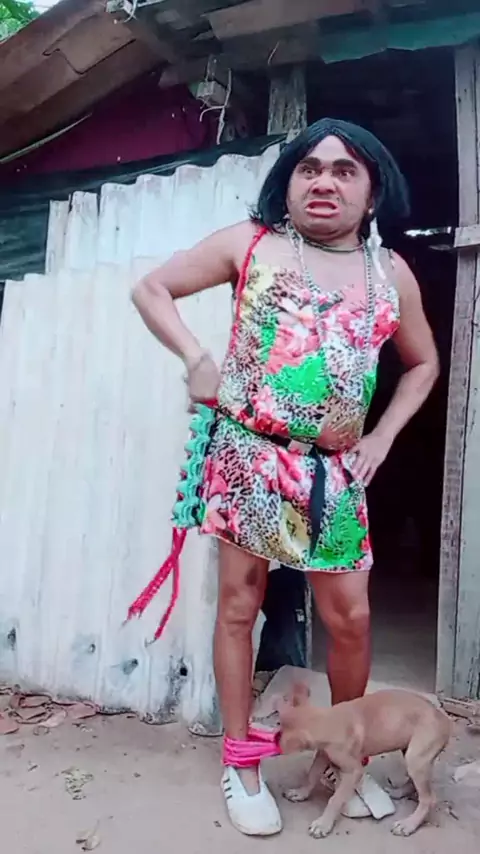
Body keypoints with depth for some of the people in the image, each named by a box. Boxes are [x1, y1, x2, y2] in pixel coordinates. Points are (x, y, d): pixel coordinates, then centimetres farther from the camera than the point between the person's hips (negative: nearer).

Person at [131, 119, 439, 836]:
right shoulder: (249, 244, 1)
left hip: (334, 472, 3)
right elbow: (152, 290, 7)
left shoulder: (392, 273, 9)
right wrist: (197, 361, -7)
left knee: (350, 618, 7)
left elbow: (423, 362, 21)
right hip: (248, 455, -2)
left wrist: (381, 438, 8)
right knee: (239, 603, 6)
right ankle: (240, 762, 25)